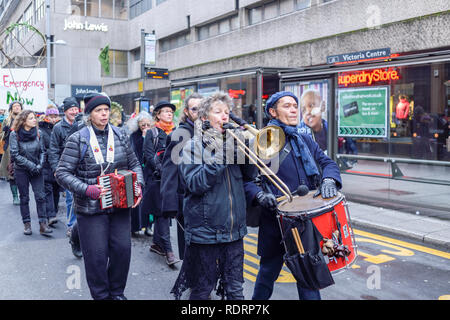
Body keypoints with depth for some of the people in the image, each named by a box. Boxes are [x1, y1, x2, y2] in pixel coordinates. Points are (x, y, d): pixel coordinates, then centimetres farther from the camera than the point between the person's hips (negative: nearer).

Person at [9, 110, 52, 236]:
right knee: (24, 198, 7)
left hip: (36, 170, 2)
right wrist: (30, 165, -16)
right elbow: (15, 154, -11)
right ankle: (27, 224, 16)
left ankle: (43, 224, -5)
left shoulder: (37, 133, 1)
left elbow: (42, 151, 5)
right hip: (21, 170, -2)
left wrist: (40, 165, -10)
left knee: (40, 196, -6)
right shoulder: (15, 134, -7)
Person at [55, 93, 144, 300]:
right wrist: (86, 190, -19)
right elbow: (62, 173, -7)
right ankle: (101, 295, 23)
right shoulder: (78, 139, -5)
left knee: (122, 249, 4)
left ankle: (117, 292, 26)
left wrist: (138, 185, -4)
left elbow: (134, 164, 15)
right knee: (96, 254, 2)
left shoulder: (120, 136, 7)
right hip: (91, 209, -3)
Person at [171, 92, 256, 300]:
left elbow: (250, 175, 5)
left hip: (234, 230, 4)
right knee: (202, 290, 9)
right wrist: (218, 156, -23)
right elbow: (195, 184, -17)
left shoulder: (232, 141, 10)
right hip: (205, 231, -4)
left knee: (235, 290, 12)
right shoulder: (193, 146, -5)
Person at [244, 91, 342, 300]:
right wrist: (259, 195, -25)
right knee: (268, 272, 13)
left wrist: (329, 180, -12)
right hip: (275, 223, -4)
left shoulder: (305, 141, 12)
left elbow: (327, 163, 10)